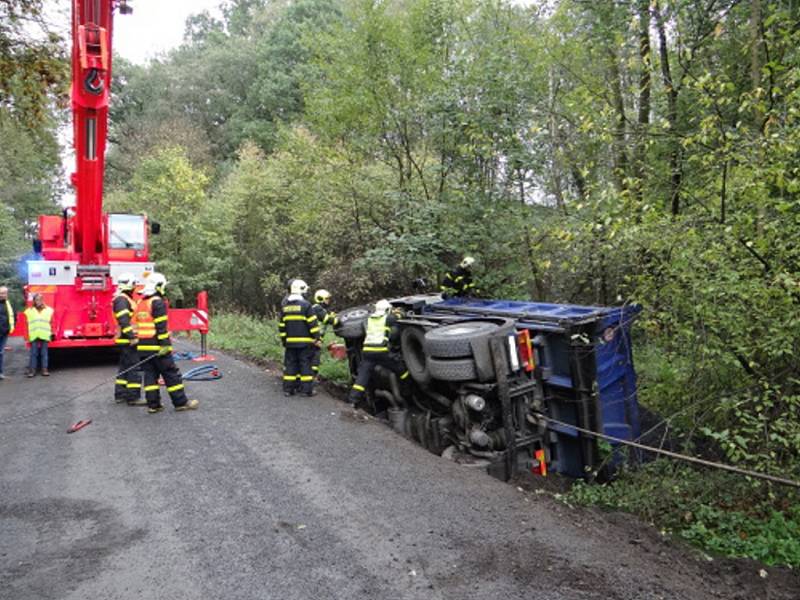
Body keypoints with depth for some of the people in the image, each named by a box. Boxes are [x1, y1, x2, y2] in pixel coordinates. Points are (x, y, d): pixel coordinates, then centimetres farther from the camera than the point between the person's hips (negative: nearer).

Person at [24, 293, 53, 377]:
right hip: (34, 336, 0)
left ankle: (45, 369, 4)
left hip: (45, 335, 0)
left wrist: (50, 333, 9)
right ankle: (32, 370, 3)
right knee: (34, 354, -1)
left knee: (44, 353, 2)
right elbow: (27, 324, 9)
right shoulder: (29, 311, 9)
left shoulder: (48, 310, 11)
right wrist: (27, 336, 4)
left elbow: (50, 323, 14)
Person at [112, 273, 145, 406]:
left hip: (127, 341, 11)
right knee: (134, 368, -8)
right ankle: (133, 397, -6)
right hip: (128, 341, -11)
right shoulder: (122, 299, -14)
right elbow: (124, 321, -23)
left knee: (124, 367, 16)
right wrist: (132, 337, -25)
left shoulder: (126, 299, 19)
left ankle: (120, 394, 24)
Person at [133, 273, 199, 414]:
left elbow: (136, 326, 17)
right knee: (171, 374, 0)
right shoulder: (158, 302, -11)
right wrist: (164, 344, -17)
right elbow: (161, 326, -17)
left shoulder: (140, 303, 15)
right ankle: (181, 402, 5)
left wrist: (140, 342, 21)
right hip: (157, 347, -8)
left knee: (150, 374, 10)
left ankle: (153, 404, 10)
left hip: (143, 347, 8)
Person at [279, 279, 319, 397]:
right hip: (305, 342, -5)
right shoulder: (305, 304, -9)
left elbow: (282, 325, 13)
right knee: (305, 364, 0)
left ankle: (288, 388, 13)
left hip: (290, 342, 5)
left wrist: (283, 340, 19)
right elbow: (312, 323, -11)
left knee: (290, 364, 10)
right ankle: (306, 389, 2)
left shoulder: (284, 305, 9)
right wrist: (317, 338, -6)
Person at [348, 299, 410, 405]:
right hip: (382, 350, -4)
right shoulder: (390, 318, 7)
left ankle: (353, 399, 0)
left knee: (363, 375, 7)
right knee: (401, 369, 12)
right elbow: (394, 335, 3)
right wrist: (396, 346, 21)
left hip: (367, 350, 4)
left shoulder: (370, 318, 19)